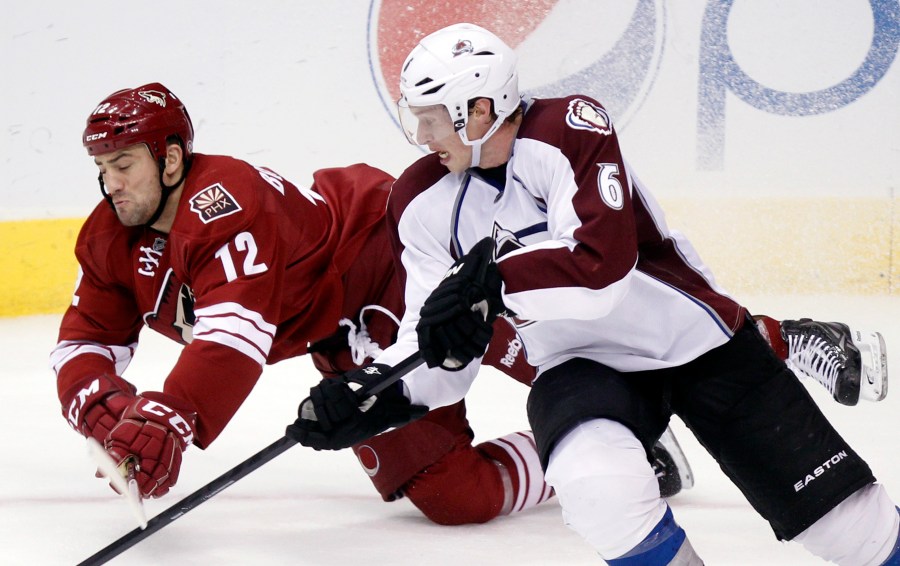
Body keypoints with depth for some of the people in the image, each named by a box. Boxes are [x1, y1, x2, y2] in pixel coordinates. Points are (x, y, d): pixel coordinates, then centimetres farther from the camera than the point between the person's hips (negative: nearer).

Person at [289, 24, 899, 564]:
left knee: (839, 513, -3)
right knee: (598, 485, -33)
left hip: (698, 340, -3)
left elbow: (602, 263, -31)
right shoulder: (424, 205, -4)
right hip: (582, 364, 3)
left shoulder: (570, 131, -20)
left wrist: (495, 281, -34)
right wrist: (372, 393, -17)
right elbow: (440, 349, -1)